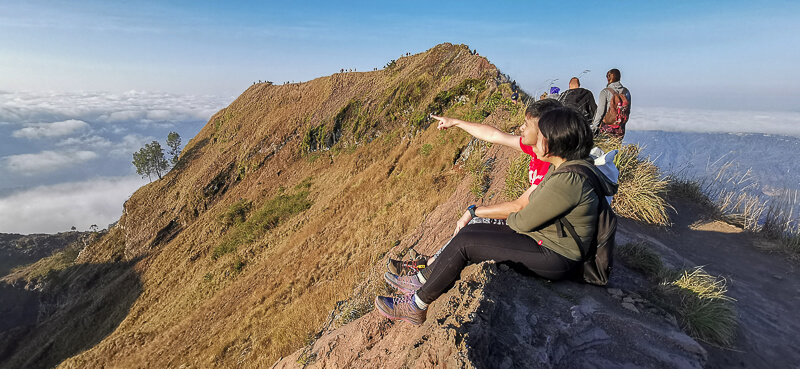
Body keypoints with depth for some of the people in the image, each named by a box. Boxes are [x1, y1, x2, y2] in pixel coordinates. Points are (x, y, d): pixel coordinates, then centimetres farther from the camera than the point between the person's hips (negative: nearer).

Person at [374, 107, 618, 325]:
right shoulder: (572, 164, 4)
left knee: (464, 243, -13)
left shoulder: (568, 181, -28)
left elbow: (523, 222, -21)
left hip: (555, 259, -9)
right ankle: (421, 281, 18)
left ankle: (416, 307, 2)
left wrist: (511, 217, 3)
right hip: (545, 239, 10)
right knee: (469, 232, 4)